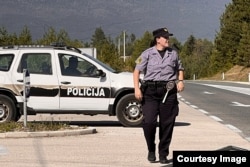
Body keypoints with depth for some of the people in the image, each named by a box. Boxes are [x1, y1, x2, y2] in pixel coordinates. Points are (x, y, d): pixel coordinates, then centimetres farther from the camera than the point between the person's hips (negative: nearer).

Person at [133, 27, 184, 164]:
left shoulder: (173, 53, 11)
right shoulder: (147, 54, 0)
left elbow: (180, 69, 24)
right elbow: (137, 71, -3)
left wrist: (180, 81, 5)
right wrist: (137, 88, -14)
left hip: (168, 91, 3)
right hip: (150, 91, -3)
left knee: (167, 123, 3)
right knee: (149, 122, -11)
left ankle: (163, 154, 15)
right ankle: (151, 150, 12)